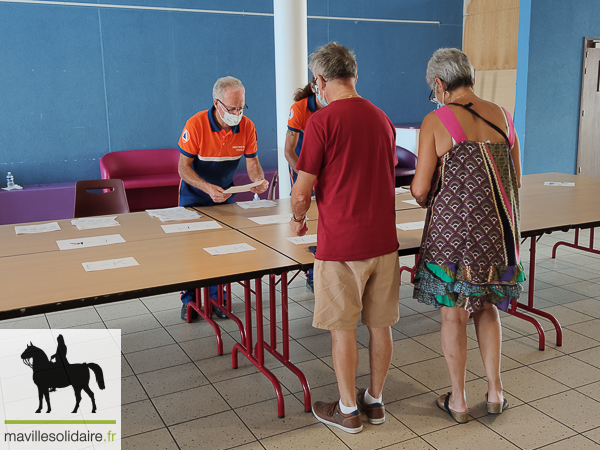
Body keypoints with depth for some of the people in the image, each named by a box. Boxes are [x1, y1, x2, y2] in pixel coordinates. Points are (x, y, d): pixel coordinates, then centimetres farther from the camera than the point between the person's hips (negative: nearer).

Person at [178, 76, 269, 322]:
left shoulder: (247, 127, -15)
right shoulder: (196, 125, -25)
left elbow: (252, 162, -5)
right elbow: (184, 167, -21)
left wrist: (259, 180, -28)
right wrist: (208, 188, -36)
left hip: (225, 195, 3)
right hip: (194, 195, -3)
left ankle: (217, 297, 23)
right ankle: (189, 300, 20)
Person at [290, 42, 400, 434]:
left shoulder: (322, 121, -12)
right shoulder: (382, 119, 8)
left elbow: (302, 192, -11)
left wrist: (298, 219, 9)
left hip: (341, 244, -6)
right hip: (383, 240, 6)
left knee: (343, 328, 8)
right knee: (380, 324, 15)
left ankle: (348, 409, 22)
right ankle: (375, 400, 31)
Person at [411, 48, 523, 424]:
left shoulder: (436, 121, -11)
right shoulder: (502, 116, 4)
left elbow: (420, 188, -10)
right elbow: (516, 180, 9)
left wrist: (424, 197, 12)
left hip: (454, 227, -5)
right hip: (498, 225, 5)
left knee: (454, 313, 9)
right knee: (486, 306, 21)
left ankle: (458, 400, 22)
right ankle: (495, 391, 26)